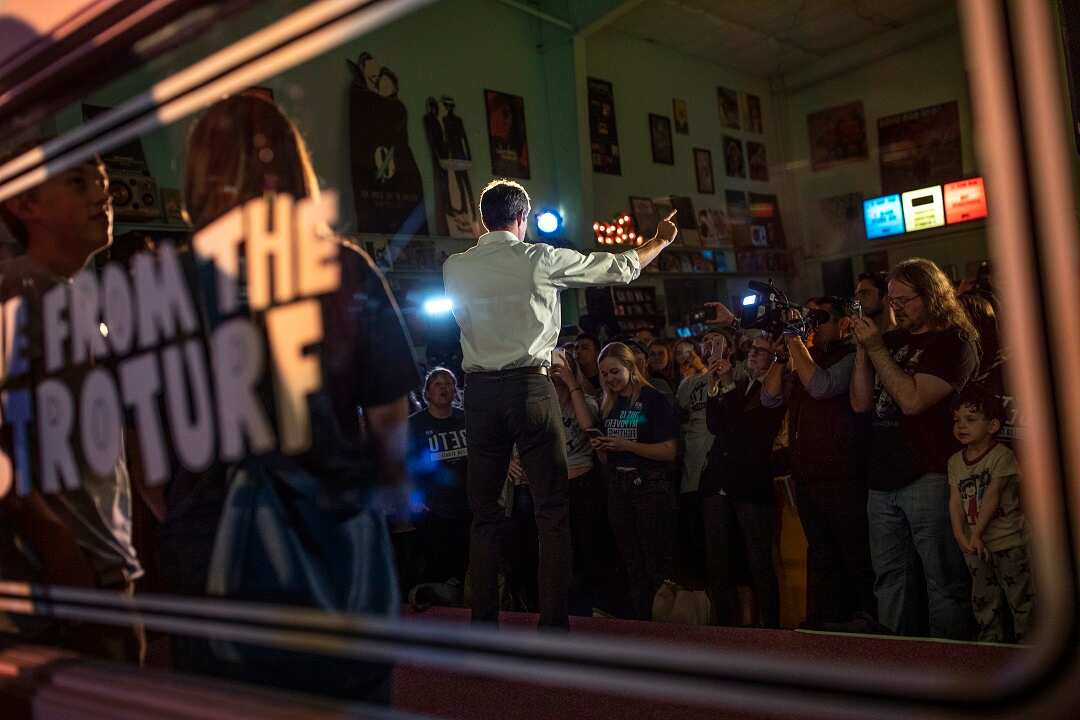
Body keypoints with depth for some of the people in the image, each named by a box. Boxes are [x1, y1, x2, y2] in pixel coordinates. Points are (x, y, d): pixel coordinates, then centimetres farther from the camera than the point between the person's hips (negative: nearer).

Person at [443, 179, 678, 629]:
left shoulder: (454, 268, 6)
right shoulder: (541, 259, -2)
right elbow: (619, 268, 7)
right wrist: (660, 240, 25)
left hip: (479, 390, 4)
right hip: (529, 386, -3)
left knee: (484, 510, 11)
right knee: (551, 508, 3)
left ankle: (484, 621, 14)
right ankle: (554, 622, 2)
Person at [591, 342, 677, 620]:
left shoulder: (653, 400, -6)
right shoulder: (608, 405, 13)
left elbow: (669, 451, -13)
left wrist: (627, 445, -19)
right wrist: (600, 448, -4)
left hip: (651, 486, -6)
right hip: (618, 488, 6)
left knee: (656, 566, -4)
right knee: (633, 568, 12)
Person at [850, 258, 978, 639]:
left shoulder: (954, 341, -5)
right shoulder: (891, 340, 16)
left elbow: (912, 400, -17)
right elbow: (861, 403, 10)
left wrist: (876, 349, -13)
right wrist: (862, 350, 0)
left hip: (928, 477, -7)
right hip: (883, 477, 7)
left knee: (945, 582, -1)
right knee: (890, 578, 13)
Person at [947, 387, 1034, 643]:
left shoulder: (1002, 455, -13)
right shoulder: (955, 461, 4)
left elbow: (992, 497, -17)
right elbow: (955, 501, -2)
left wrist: (977, 533, -20)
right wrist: (961, 536, -14)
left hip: (1007, 540, -5)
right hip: (974, 544, 5)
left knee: (1020, 595, 4)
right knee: (983, 600, 14)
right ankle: (990, 642, 26)